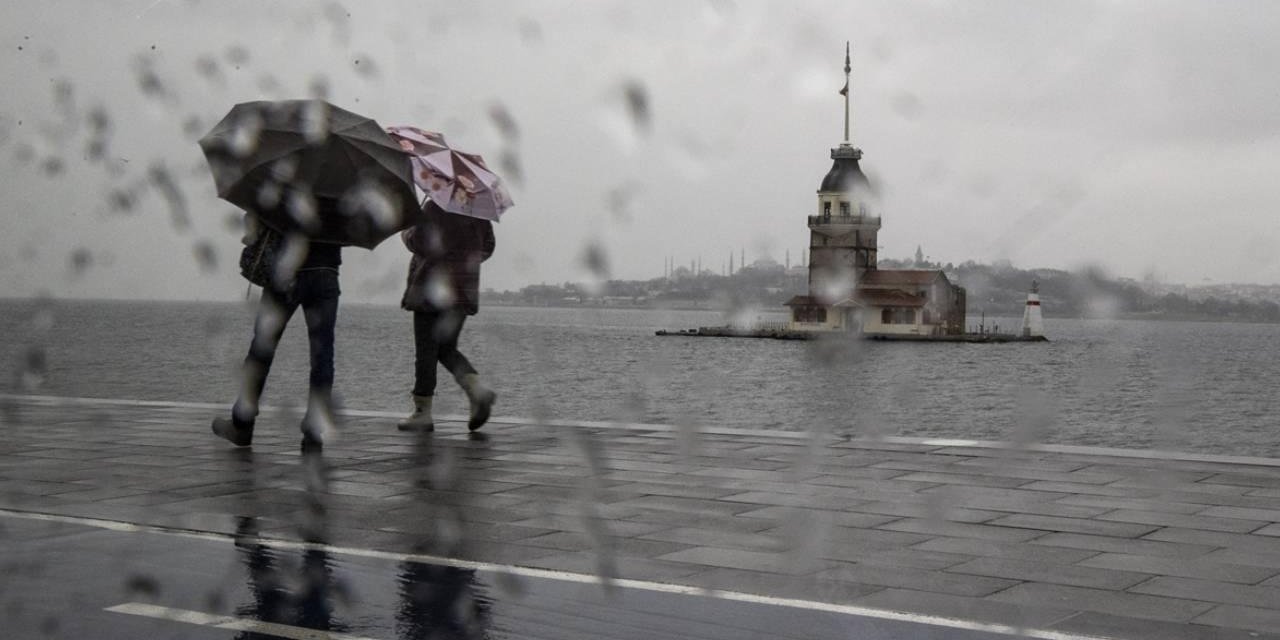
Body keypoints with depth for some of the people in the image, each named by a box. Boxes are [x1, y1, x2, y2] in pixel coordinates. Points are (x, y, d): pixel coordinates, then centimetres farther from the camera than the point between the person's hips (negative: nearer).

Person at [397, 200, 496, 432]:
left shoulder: (434, 208, -12)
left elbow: (418, 243, -15)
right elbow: (487, 248, 12)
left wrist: (405, 232, 6)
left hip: (432, 288, -6)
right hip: (464, 289, 6)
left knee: (426, 351, 1)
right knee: (447, 348, 16)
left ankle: (422, 411, 4)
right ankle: (477, 389, -6)